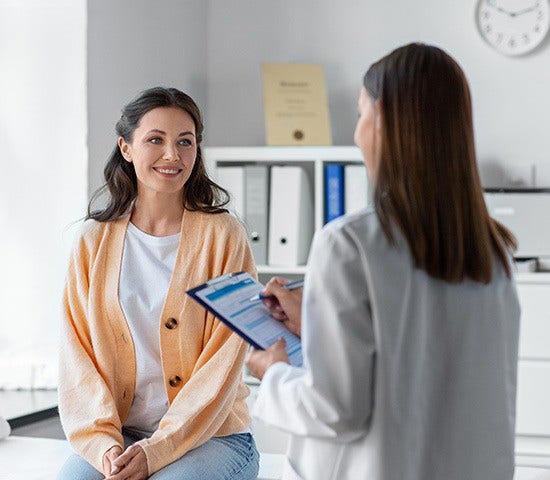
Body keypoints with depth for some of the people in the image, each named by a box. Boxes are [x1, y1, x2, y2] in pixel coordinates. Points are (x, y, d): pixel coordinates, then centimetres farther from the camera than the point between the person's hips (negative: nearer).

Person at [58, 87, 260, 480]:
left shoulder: (223, 236, -3)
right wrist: (103, 443, -12)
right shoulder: (95, 241, 7)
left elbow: (223, 365, -7)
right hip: (116, 436, 3)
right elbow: (78, 356, 3)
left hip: (211, 433, -2)